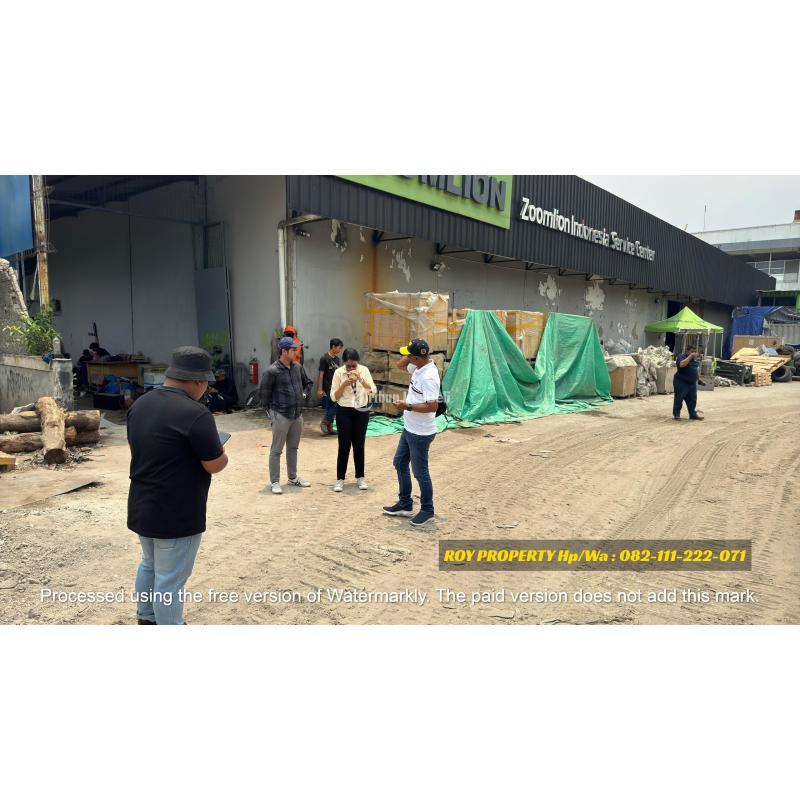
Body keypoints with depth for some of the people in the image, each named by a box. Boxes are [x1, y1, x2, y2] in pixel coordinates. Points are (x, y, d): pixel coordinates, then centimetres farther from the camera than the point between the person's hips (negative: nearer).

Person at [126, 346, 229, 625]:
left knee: (150, 565, 26)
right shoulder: (195, 413, -23)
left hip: (142, 507, 9)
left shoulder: (140, 404, 4)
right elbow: (215, 465, -18)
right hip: (176, 514, -9)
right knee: (170, 580, 4)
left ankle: (145, 619, 43)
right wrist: (222, 454, 4)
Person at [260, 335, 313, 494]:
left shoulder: (298, 367, 4)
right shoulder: (271, 371, -15)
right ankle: (275, 482, 13)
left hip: (297, 415, 6)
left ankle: (293, 477, 30)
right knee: (276, 450, 3)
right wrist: (271, 412, -5)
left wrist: (303, 394, 8)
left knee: (293, 448, 17)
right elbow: (265, 393, -8)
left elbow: (307, 383, 22)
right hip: (281, 416, -6)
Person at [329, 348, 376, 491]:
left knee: (359, 445, 9)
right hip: (344, 412, -1)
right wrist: (344, 384, -22)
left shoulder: (364, 370, -4)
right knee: (344, 446, 0)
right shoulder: (339, 372, -8)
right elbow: (334, 397, -8)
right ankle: (340, 479, 12)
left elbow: (373, 390, -13)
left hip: (361, 411, 1)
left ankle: (360, 477, 22)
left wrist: (360, 379, -26)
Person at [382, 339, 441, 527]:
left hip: (420, 433, -10)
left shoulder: (428, 377, -26)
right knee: (400, 463, 19)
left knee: (420, 472, 4)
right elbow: (399, 365, 18)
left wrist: (407, 406, -23)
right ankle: (405, 505, 32)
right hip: (409, 428, 10)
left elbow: (433, 406, -30)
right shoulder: (419, 367, 3)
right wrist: (410, 353, 0)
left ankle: (427, 510, 22)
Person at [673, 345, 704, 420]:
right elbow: (682, 364, -32)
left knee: (692, 399, 10)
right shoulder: (682, 356, -12)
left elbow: (697, 368, 27)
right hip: (681, 382, -7)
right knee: (679, 399, -2)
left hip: (692, 383, 8)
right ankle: (676, 414, 6)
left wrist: (698, 376, 17)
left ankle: (693, 414, 18)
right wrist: (690, 356, -27)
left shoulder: (696, 359, 13)